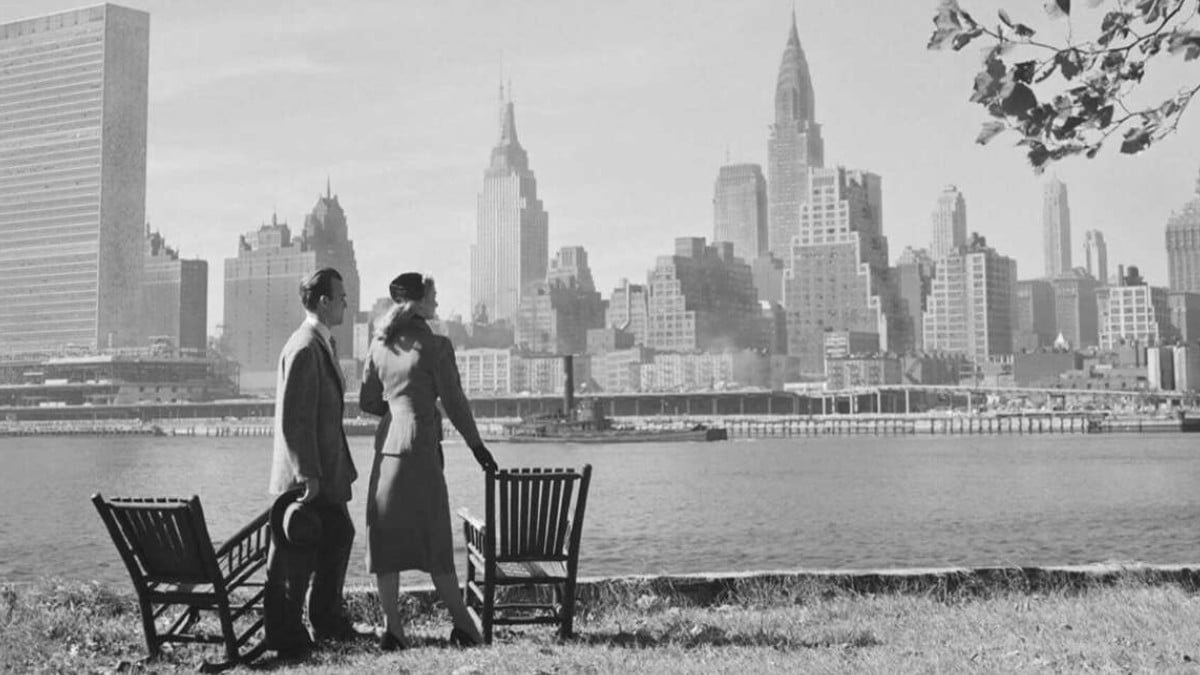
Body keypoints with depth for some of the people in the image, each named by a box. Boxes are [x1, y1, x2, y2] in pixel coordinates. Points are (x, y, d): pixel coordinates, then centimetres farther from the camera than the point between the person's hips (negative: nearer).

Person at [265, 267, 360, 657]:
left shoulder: (324, 344, 13)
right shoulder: (304, 349, -20)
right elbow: (293, 420, -24)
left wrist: (340, 466, 21)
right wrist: (308, 475, -24)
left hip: (325, 471, 11)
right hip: (306, 477, -11)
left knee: (338, 537, 18)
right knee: (296, 557, -1)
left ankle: (327, 621, 30)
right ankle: (285, 635, 10)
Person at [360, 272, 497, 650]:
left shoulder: (380, 344, 8)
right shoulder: (435, 346, -9)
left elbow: (367, 401, 12)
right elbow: (454, 402, -6)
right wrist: (477, 446, 4)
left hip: (386, 445, 5)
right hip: (420, 448, -5)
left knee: (386, 541, 7)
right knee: (434, 543, 0)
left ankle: (392, 628, 7)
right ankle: (462, 625, 6)